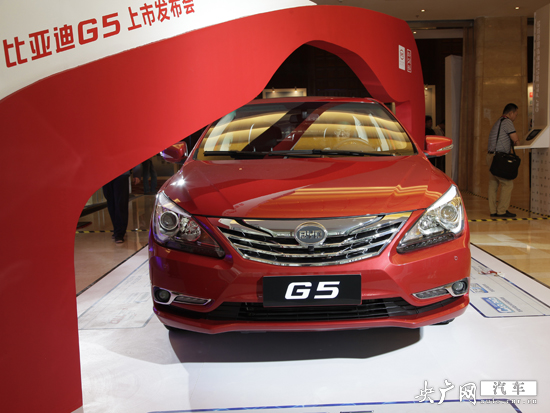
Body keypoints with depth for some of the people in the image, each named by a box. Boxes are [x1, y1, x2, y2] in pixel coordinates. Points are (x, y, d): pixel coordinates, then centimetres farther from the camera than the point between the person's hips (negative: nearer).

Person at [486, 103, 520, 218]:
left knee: (493, 183, 10)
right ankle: (502, 210, -3)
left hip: (491, 156, 10)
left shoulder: (498, 122, 23)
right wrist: (513, 143, 8)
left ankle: (493, 210, 14)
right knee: (508, 183, -5)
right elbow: (516, 141, -12)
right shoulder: (507, 122, -8)